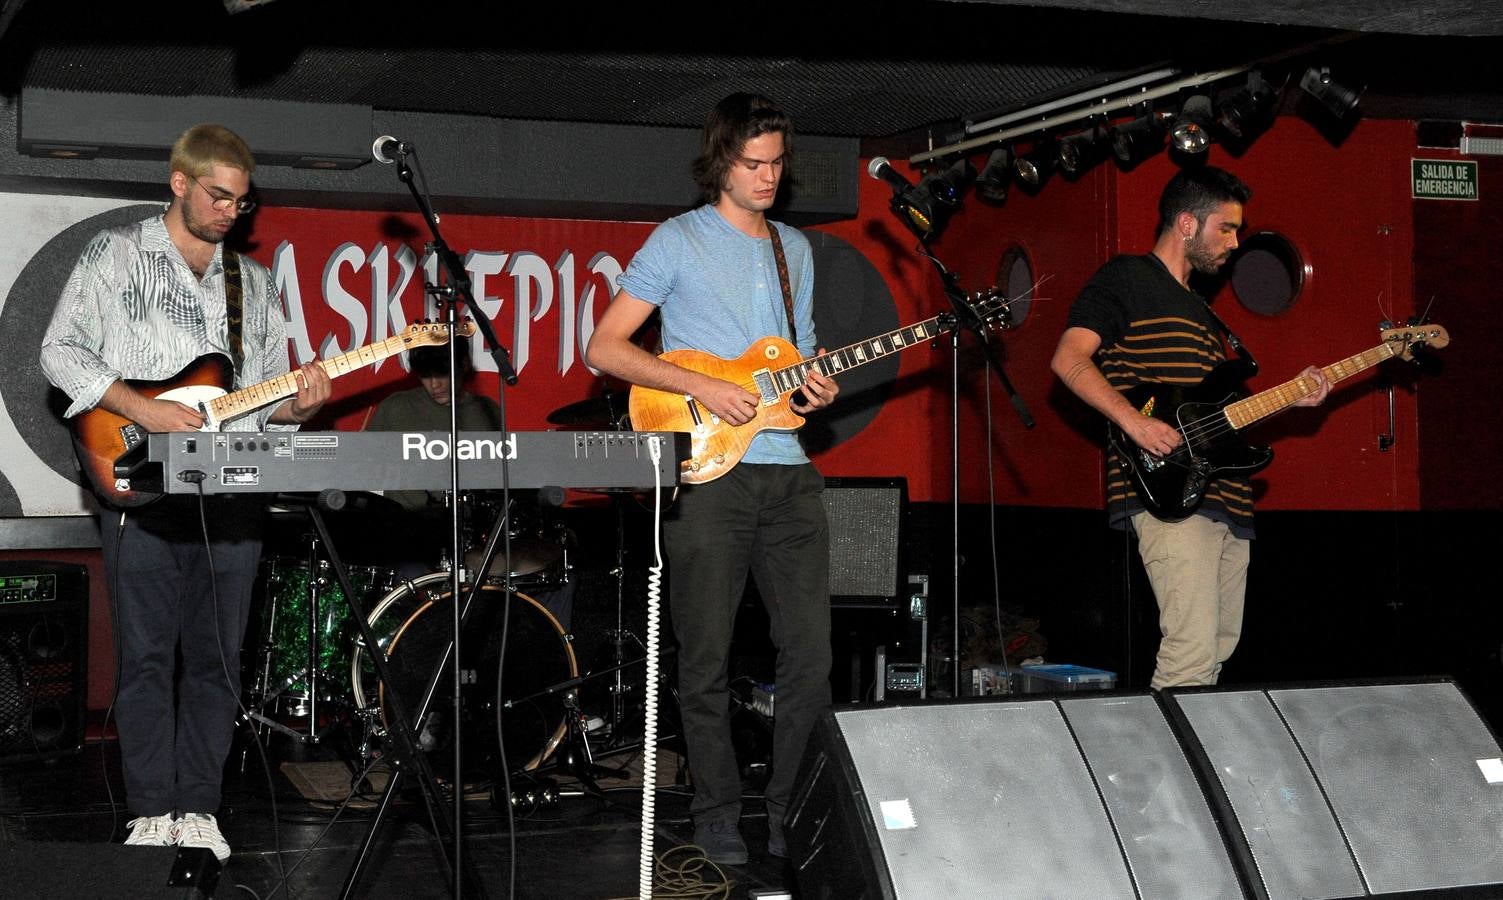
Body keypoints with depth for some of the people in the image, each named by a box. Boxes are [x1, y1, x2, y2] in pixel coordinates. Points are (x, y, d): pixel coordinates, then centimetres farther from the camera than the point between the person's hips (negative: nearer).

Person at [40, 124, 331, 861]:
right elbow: (61, 350, -2)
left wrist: (296, 401, -5)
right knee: (147, 655, -2)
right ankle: (151, 812, 4)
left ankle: (197, 810, 11)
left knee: (217, 660, 4)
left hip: (233, 493, 4)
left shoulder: (253, 283, 18)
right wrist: (141, 410, -13)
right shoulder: (114, 256, 6)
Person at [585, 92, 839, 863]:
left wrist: (812, 388, 0)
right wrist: (701, 387, -13)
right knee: (707, 660, 1)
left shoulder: (795, 248, 18)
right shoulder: (679, 241, 0)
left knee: (811, 653, 2)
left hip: (789, 470, 5)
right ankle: (718, 813, 14)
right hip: (709, 472, -5)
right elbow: (604, 347, -4)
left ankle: (788, 806, 15)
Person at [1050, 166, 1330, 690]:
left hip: (1226, 498, 10)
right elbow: (1069, 359, -13)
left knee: (1220, 649, 12)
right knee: (1192, 652, -18)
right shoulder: (1126, 279, 0)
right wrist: (1134, 422, -23)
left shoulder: (1200, 311, 28)